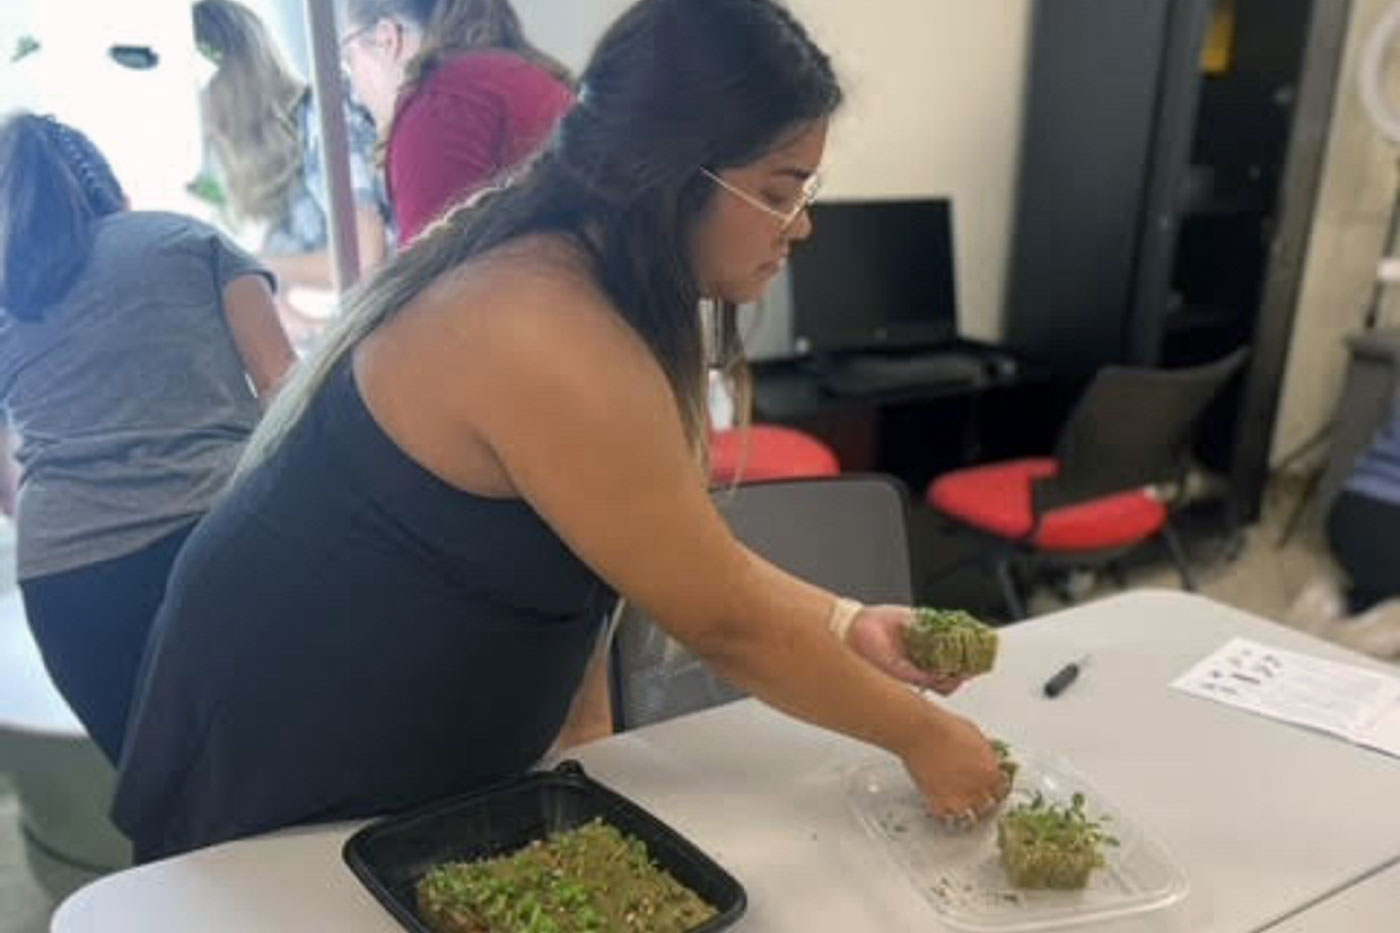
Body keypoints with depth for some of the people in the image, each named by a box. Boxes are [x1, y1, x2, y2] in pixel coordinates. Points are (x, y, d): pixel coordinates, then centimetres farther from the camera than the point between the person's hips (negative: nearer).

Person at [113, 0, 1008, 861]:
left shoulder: (570, 270, -5)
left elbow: (686, 553, 1)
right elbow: (725, 620, -25)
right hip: (287, 750, -8)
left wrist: (848, 624, -5)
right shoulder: (554, 342, -34)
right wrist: (920, 731, -12)